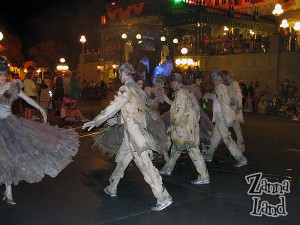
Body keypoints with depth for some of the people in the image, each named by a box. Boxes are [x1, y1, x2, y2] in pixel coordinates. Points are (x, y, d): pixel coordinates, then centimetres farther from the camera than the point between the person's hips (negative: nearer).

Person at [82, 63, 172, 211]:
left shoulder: (126, 89, -13)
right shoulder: (136, 88, 13)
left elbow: (113, 107, -13)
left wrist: (95, 122, -5)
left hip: (134, 132, -10)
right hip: (136, 130, 10)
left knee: (145, 165, -8)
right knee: (122, 160, 21)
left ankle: (164, 198, -6)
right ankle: (112, 188, 36)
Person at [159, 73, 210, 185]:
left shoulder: (181, 92, -13)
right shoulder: (188, 91, 15)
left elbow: (180, 111, -20)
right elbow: (196, 108, 15)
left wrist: (172, 124, -12)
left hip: (186, 127, -10)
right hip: (189, 126, 10)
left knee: (193, 150, -8)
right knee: (176, 147, 19)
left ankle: (204, 177, -5)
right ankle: (167, 169, 33)